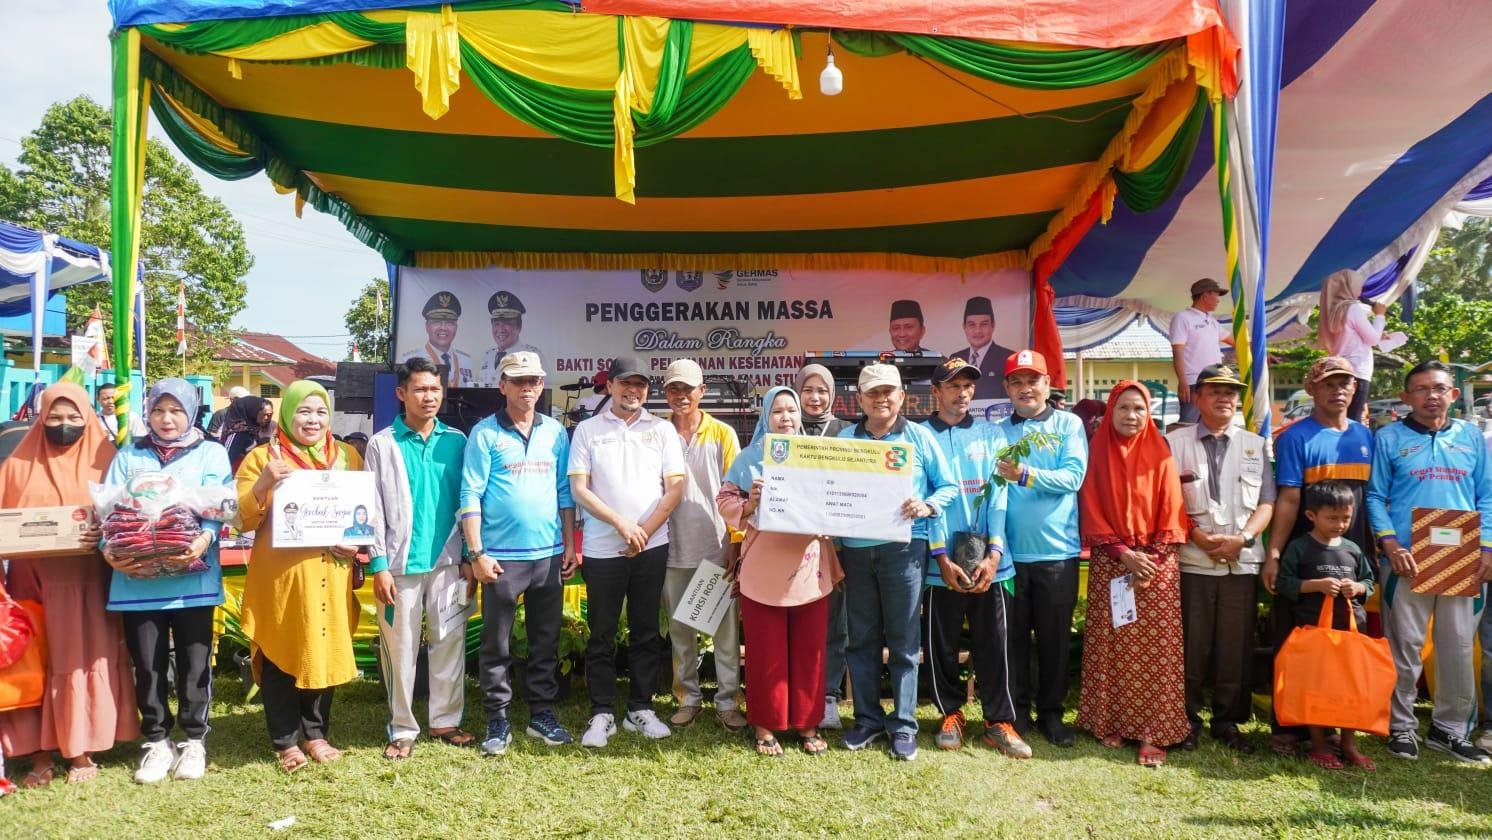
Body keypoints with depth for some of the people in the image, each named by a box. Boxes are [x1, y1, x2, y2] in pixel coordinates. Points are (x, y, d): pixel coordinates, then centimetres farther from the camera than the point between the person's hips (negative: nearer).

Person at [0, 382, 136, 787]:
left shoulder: (104, 459, 3)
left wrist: (104, 534, -21)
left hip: (83, 581, -2)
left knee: (81, 661, 1)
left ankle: (81, 752, 11)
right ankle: (39, 754, 14)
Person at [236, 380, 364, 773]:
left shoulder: (346, 457, 10)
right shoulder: (262, 457, 1)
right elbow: (243, 519, -5)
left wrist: (356, 542, -5)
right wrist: (265, 481, -22)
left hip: (329, 576, 3)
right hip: (280, 576, -3)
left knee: (325, 652, 9)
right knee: (280, 657, 4)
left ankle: (317, 734, 24)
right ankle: (287, 742, 17)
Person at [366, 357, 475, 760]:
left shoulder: (456, 441, 6)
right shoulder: (383, 444, 0)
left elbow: (467, 503, 7)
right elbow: (374, 508, -2)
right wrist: (379, 565, -7)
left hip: (448, 562, 2)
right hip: (401, 564, -2)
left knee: (449, 644, 8)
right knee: (400, 649, 6)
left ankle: (446, 720, 22)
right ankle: (403, 729, 19)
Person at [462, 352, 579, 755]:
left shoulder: (555, 432, 8)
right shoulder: (485, 433, -4)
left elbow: (565, 492, 11)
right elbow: (471, 496, -7)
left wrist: (570, 545, 7)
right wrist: (477, 552, -12)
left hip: (549, 554, 4)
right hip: (502, 556, -4)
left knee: (546, 641, 12)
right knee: (497, 645, 5)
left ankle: (542, 713, 24)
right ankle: (497, 721, 17)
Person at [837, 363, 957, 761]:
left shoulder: (919, 437, 3)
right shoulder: (844, 439, 8)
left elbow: (948, 485, 4)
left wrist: (928, 506, -15)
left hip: (903, 547, -2)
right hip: (856, 548, 3)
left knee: (903, 640, 3)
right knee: (862, 639, 10)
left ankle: (903, 724, 13)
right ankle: (867, 718, 22)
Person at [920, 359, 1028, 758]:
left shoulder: (989, 435, 10)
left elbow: (998, 494, 2)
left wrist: (993, 554, -9)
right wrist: (942, 558, -11)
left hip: (989, 560, 2)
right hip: (941, 562, -1)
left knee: (994, 645, 5)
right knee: (941, 644, 7)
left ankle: (999, 721, 17)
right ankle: (951, 714, 25)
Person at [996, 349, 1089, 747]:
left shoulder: (1068, 424, 4)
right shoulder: (998, 431, 7)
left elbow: (1073, 476, -10)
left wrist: (1026, 475, -23)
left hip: (1057, 550, -1)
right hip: (1010, 550, 1)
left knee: (1055, 637, 8)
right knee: (1014, 636, 9)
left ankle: (1051, 712, 23)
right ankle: (1017, 711, 23)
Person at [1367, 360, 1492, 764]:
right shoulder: (1389, 438, 3)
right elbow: (1376, 496, 1)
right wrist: (1391, 545, -11)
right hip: (1408, 560, -3)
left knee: (1459, 647, 8)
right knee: (1405, 647, 2)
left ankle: (1450, 728, 21)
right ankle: (1401, 727, 13)